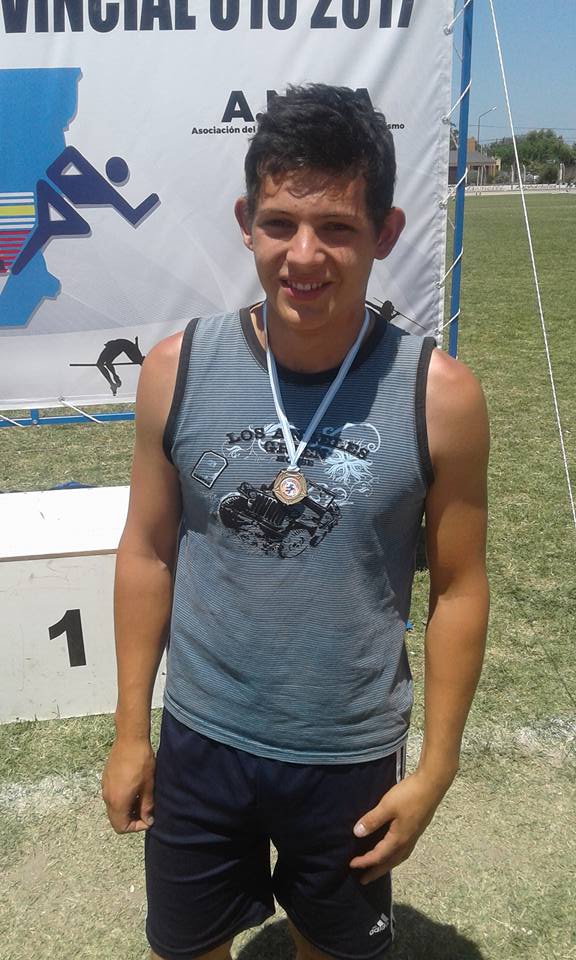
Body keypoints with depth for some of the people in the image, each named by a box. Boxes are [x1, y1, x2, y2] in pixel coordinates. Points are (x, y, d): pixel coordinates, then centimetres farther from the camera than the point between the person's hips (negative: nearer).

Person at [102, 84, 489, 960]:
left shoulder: (440, 396, -18)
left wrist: (435, 769, -3)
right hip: (200, 740, 1)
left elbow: (459, 590, -7)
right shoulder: (176, 371, -14)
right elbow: (148, 554, -3)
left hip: (352, 756, -1)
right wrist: (130, 732, 2)